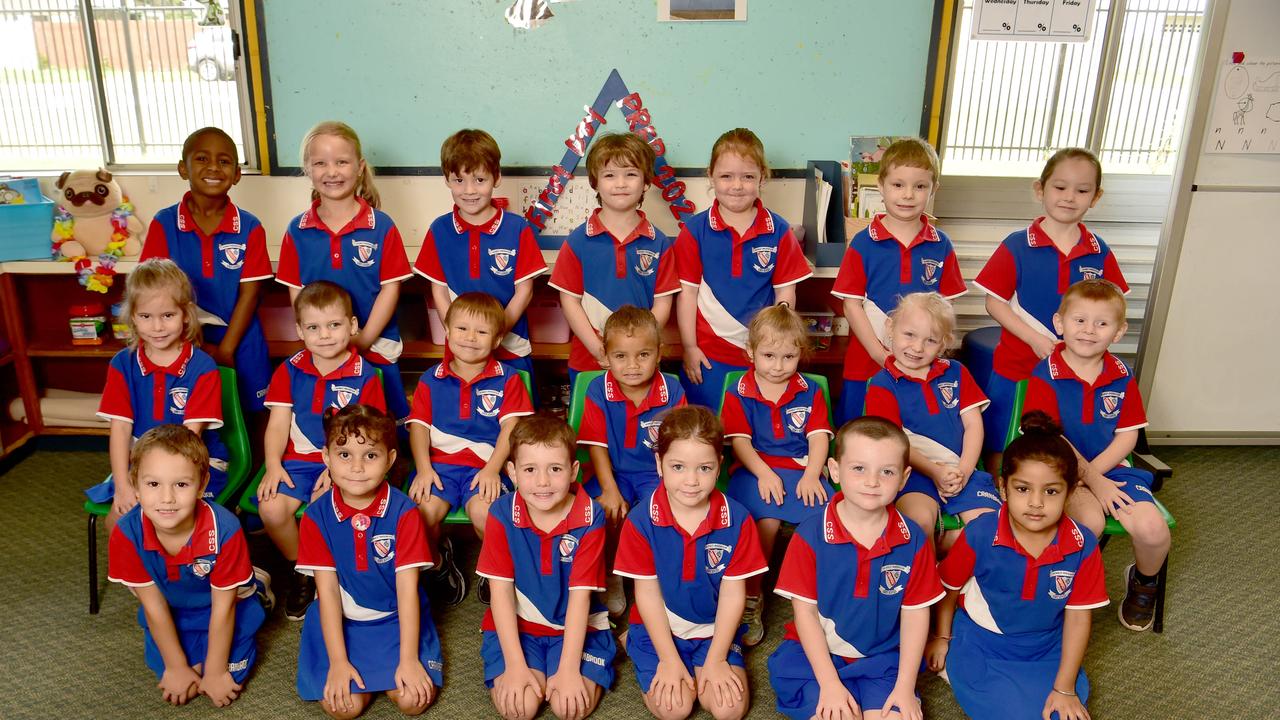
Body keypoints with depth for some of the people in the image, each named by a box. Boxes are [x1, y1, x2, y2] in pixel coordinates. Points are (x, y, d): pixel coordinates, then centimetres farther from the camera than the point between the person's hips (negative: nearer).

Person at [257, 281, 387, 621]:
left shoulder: (364, 375, -3)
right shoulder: (289, 371, 7)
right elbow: (278, 423, 5)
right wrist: (273, 464, -11)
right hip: (298, 459, 3)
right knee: (271, 508, -22)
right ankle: (300, 568, 7)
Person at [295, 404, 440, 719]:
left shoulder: (403, 512, -13)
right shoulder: (316, 516, -9)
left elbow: (407, 588, -13)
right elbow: (327, 590, -9)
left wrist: (408, 659, -17)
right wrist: (338, 661, -14)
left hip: (396, 619, -1)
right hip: (341, 621, 1)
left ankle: (382, 671, 15)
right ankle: (365, 674, 15)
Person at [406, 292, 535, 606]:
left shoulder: (507, 378, 7)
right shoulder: (431, 380, 12)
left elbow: (511, 427, -2)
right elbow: (419, 426, 6)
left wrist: (492, 469, -15)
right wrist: (423, 469, -9)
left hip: (486, 465, -2)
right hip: (440, 462, 2)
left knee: (484, 512, -31)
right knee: (423, 511, -25)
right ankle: (439, 561, 9)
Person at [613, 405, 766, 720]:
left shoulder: (737, 520, -14)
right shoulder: (641, 522, -15)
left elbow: (733, 593, -9)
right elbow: (647, 592, -10)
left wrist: (715, 660, -11)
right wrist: (669, 660, -12)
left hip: (715, 630, 1)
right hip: (659, 630, -1)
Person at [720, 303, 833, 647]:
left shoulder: (811, 393, 14)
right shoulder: (738, 394, 8)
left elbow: (818, 437, 5)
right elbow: (740, 441, -1)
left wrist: (811, 476, -12)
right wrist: (764, 474, -16)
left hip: (803, 470, 2)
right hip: (755, 471, -2)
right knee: (768, 521, -32)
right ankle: (751, 599, -14)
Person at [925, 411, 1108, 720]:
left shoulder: (1083, 546, -14)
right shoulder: (979, 535, -19)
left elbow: (1078, 616, -6)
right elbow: (949, 588, -1)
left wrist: (1064, 688, -4)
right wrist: (942, 638, 11)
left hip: (1047, 649, 3)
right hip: (981, 643, -3)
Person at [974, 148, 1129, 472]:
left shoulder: (1099, 253, 2)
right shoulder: (1017, 246, -8)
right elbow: (994, 302, -8)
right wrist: (1037, 340, -16)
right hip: (1015, 369, -2)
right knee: (1002, 451, 9)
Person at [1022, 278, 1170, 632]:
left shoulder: (1122, 376, 3)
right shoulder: (1045, 375, -10)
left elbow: (1127, 435, 2)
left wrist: (1094, 471, -12)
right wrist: (1090, 481, -13)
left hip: (1109, 466, 4)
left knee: (1153, 530, -17)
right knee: (1090, 520, -33)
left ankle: (1143, 582, 20)